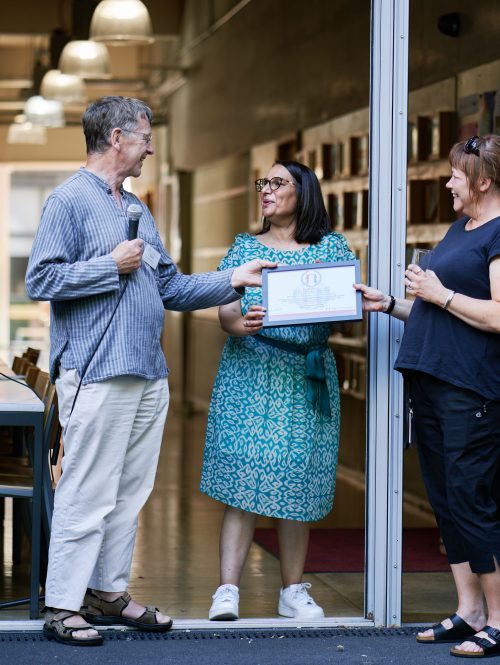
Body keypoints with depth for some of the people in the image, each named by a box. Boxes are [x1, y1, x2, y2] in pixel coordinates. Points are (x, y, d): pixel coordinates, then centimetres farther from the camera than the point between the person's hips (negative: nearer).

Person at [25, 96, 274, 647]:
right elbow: (40, 279, -14)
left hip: (148, 375, 9)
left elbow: (171, 289, 23)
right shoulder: (70, 200, -5)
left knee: (130, 493, 11)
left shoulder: (138, 210, 21)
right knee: (88, 494, -7)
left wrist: (231, 281, 14)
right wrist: (112, 266, -11)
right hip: (96, 373, -9)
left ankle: (109, 591, 21)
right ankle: (62, 606, -1)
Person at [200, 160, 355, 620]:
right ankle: (228, 591, -9)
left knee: (298, 482, 4)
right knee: (243, 478, -9)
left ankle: (293, 591, 13)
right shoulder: (244, 247, 11)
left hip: (307, 378, 1)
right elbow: (225, 311, 2)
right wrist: (240, 323, -21)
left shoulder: (332, 247, 10)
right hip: (250, 374, 0)